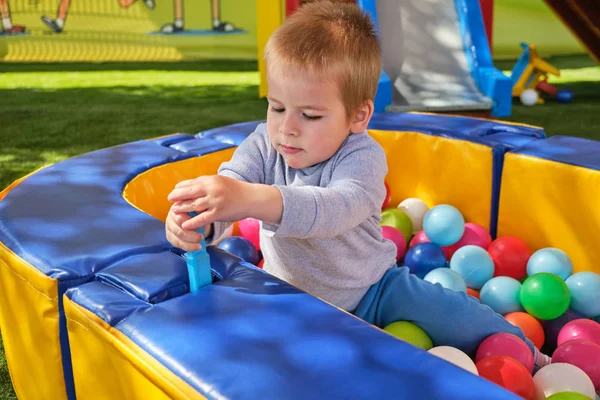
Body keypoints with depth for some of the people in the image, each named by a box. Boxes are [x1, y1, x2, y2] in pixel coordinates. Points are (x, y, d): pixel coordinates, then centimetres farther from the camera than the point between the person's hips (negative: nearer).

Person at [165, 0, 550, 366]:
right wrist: (196, 222, -56)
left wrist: (253, 200, -65)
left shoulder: (362, 156, -26)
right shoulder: (263, 147, -14)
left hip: (373, 291, -3)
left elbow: (338, 208, -47)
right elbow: (224, 193, -29)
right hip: (292, 301, 3)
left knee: (470, 321, -10)